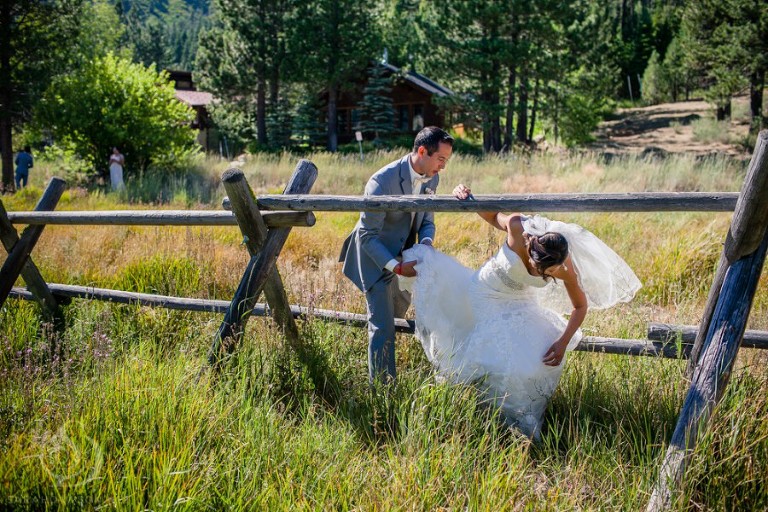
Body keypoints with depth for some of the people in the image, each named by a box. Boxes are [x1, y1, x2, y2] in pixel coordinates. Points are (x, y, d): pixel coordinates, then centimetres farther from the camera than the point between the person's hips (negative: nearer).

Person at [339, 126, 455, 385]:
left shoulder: (432, 178, -7)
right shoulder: (383, 182, -30)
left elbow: (427, 220, 6)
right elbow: (367, 236, -26)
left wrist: (426, 242, -17)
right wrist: (396, 266, -33)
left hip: (403, 254, 8)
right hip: (376, 257, -8)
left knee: (396, 318, 23)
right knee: (383, 327, -10)